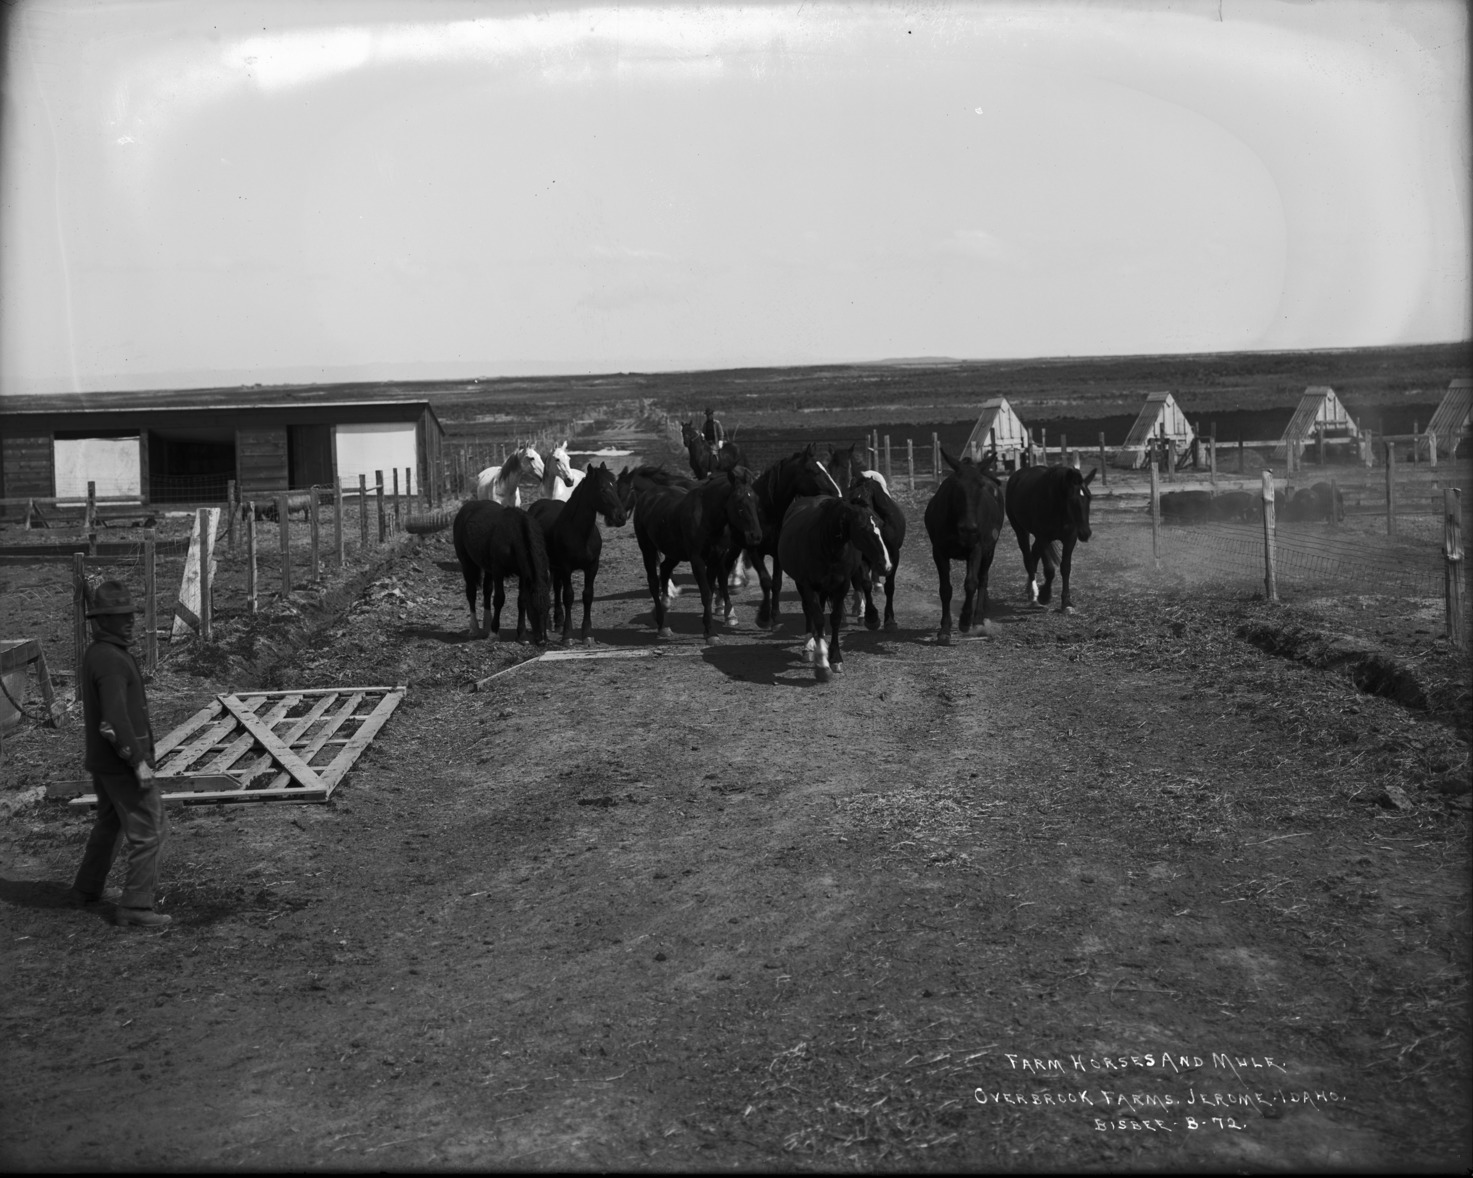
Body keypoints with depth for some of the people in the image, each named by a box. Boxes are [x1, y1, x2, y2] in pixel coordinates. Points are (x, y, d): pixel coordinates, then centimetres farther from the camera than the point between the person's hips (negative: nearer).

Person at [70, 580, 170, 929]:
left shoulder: (93, 655, 12)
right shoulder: (111, 660, -20)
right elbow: (116, 716, -27)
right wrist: (139, 762, -26)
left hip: (102, 761, 10)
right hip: (124, 762, -10)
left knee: (109, 825, 25)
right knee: (149, 833, -5)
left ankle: (87, 891, 37)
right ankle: (136, 906, -2)